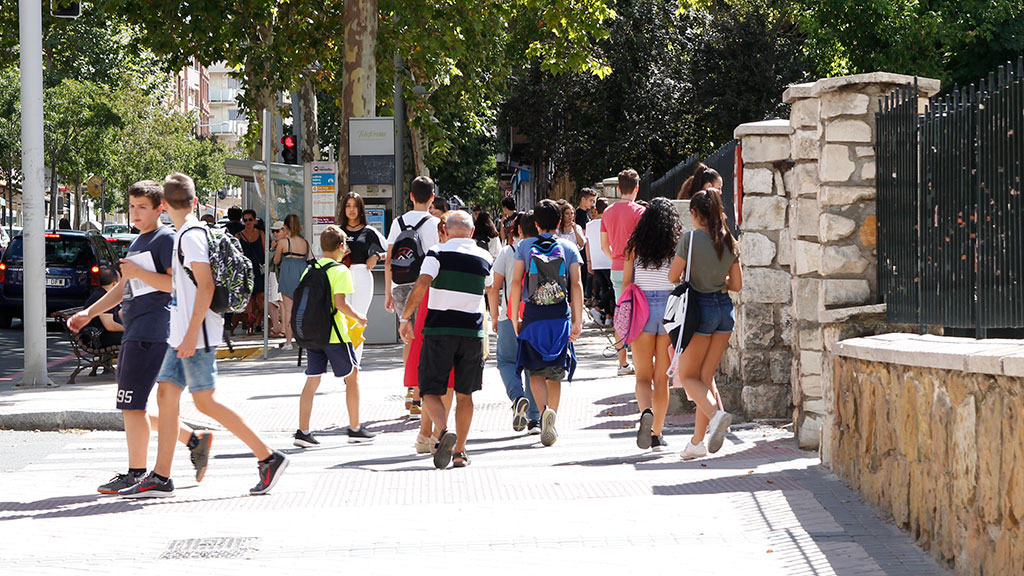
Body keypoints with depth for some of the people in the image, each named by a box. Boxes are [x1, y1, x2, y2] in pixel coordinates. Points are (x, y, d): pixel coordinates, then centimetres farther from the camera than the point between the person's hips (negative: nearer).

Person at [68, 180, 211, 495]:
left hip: (151, 333, -10)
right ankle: (195, 440, 18)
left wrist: (139, 273, -22)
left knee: (132, 406, -10)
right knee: (133, 408, 11)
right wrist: (88, 313, 22)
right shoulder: (138, 242, 22)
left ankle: (136, 474, -3)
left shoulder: (166, 238, -6)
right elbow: (123, 288, 29)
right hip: (134, 334, 10)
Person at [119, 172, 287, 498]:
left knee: (205, 402, -8)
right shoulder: (187, 234, 15)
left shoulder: (190, 235, -14)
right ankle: (160, 478, 7)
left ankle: (268, 459, -4)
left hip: (197, 336, -10)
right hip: (182, 335, 10)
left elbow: (206, 286, -21)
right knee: (166, 395, 6)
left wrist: (192, 334, -23)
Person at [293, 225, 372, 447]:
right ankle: (355, 428, 14)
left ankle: (303, 431, 0)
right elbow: (340, 302, -19)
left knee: (312, 380, 7)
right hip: (335, 333, -6)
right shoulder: (340, 270, -10)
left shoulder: (310, 270, 8)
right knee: (351, 377, 9)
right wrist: (358, 317, -5)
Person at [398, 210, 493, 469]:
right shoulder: (484, 258, 9)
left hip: (439, 330, -3)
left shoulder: (438, 253, -4)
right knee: (464, 394, 13)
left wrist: (405, 317, -10)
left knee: (430, 391, 3)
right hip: (472, 331, 3)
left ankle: (444, 431, -24)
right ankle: (460, 451, 12)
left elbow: (422, 284, -17)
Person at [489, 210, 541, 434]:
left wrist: (494, 316, 8)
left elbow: (495, 288, -2)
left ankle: (518, 397, -18)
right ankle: (534, 419, 7)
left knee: (507, 361, 10)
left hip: (510, 317, -2)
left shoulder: (507, 252, -2)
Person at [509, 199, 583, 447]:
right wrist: (578, 320, -4)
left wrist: (515, 317, 4)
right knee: (555, 373, 13)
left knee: (536, 371, 2)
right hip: (561, 316, 1)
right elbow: (576, 284, -3)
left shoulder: (525, 246, 3)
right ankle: (551, 424, 12)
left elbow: (516, 282, -1)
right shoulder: (569, 248, 5)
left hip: (533, 315, -1)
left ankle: (544, 410, -24)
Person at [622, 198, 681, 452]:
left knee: (643, 376, 6)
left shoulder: (636, 247, 2)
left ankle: (646, 412, -24)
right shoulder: (677, 247, -1)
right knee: (662, 377, 9)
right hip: (669, 307, 0)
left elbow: (626, 283, 2)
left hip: (641, 308, 0)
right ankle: (656, 435, 9)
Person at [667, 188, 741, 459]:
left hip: (700, 307, -6)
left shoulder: (691, 238, -12)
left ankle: (716, 413, -22)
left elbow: (673, 277, -8)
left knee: (688, 376, 5)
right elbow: (737, 284, 8)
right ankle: (698, 441, 10)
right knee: (706, 377, 11)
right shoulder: (730, 241, 5)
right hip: (725, 309, 6)